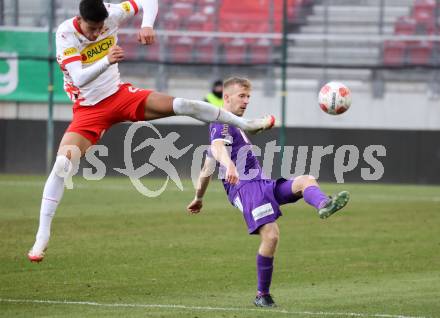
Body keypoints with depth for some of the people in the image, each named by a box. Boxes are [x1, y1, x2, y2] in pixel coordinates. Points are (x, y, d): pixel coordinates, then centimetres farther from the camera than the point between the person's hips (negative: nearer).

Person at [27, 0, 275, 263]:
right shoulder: (66, 34, -23)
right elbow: (79, 78, -33)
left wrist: (147, 25, -21)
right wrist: (106, 61, -50)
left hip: (120, 94, 3)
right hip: (88, 110, -3)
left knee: (183, 105, -7)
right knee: (61, 165, -21)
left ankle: (246, 124, 14)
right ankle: (42, 237, -16)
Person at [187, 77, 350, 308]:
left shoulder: (232, 126, 29)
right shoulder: (222, 125, -2)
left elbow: (207, 168, 35)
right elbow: (218, 148, -27)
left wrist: (199, 198, 42)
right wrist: (229, 165, -49)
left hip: (263, 185, 10)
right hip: (244, 187, -10)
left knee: (306, 180, -12)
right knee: (270, 236, -23)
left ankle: (324, 205, -47)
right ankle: (262, 295, -10)